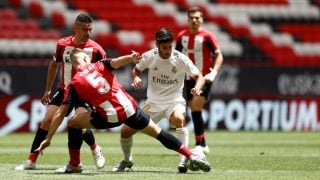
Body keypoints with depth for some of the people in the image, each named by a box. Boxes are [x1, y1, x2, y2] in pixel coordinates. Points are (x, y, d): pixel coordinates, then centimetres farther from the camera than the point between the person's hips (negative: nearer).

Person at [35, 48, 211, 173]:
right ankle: (192, 156, 6)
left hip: (109, 117, -2)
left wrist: (48, 139, 4)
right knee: (158, 133, 13)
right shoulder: (99, 66, 11)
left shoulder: (74, 84, 7)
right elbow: (116, 62, -12)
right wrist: (131, 58, -30)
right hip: (129, 108, 2)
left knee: (73, 123, 19)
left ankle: (74, 164, 18)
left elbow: (60, 113, 3)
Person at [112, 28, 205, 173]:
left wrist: (197, 88, -33)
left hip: (174, 101, -3)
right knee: (126, 130, -3)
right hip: (153, 103, 3)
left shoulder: (181, 59, -16)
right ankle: (127, 160, 27)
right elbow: (136, 69, 9)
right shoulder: (149, 56, -10)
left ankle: (183, 160, -33)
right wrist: (136, 78, -14)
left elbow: (199, 77, -11)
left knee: (179, 119, -39)